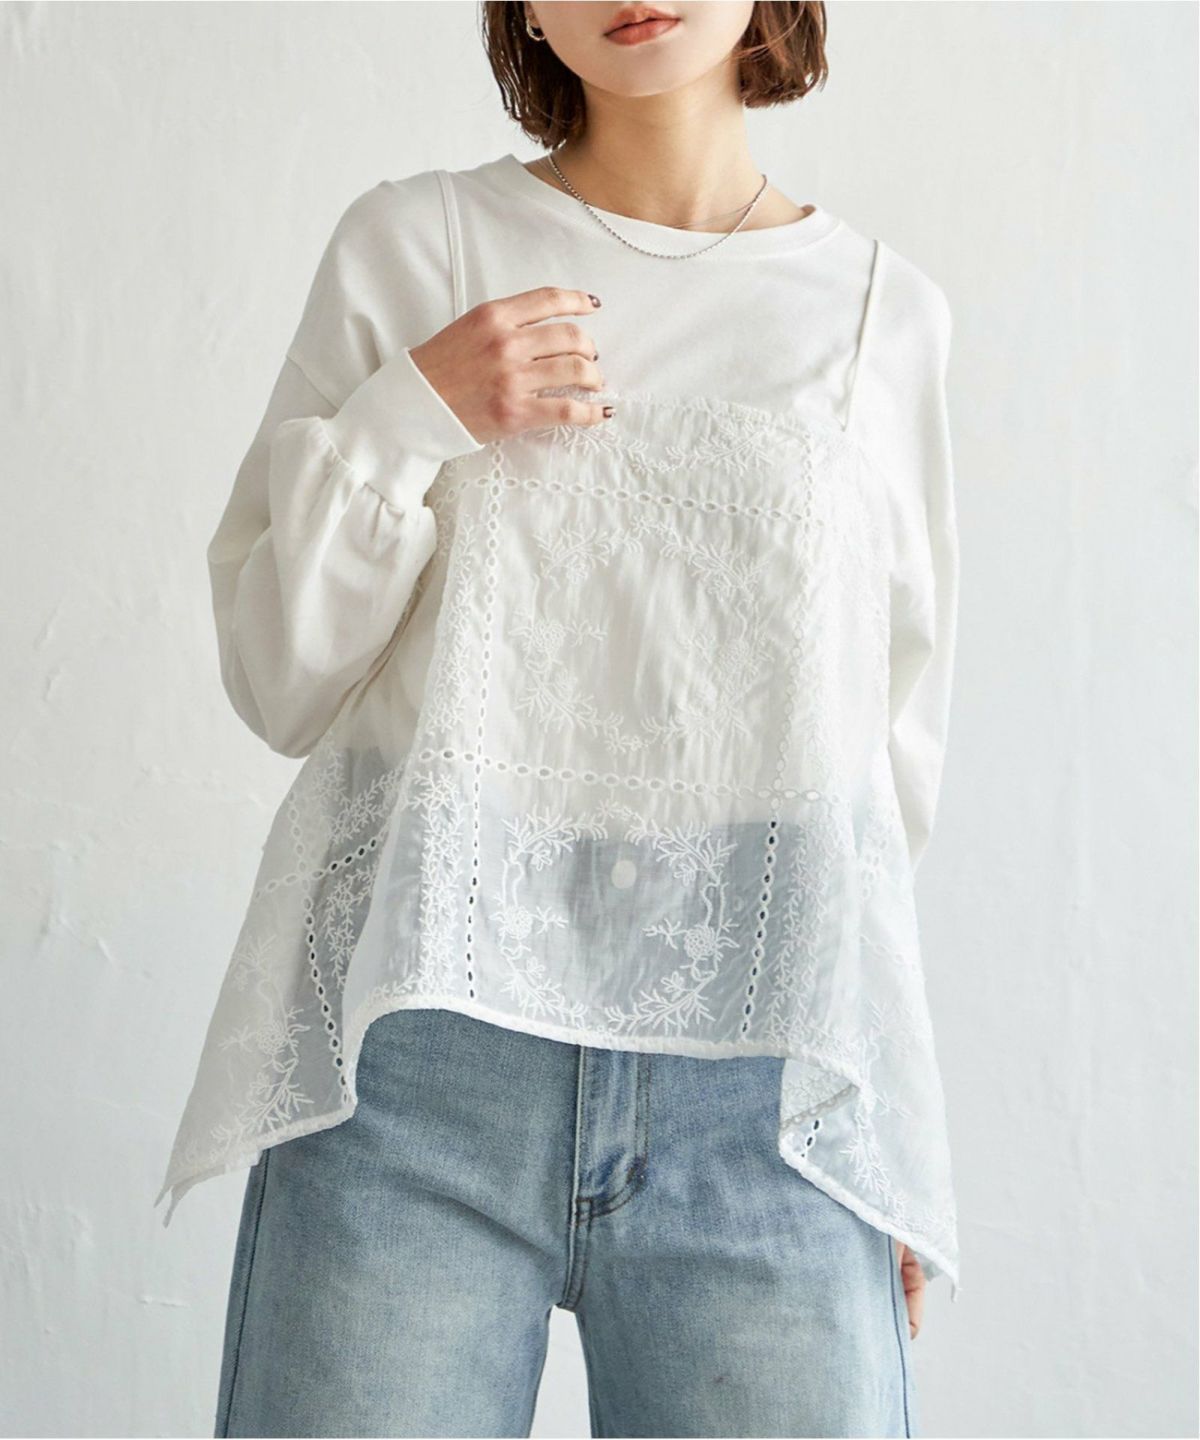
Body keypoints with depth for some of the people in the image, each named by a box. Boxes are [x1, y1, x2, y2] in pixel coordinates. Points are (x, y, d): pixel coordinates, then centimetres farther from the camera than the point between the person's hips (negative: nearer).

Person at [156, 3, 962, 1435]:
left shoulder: (884, 309, 11)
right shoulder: (409, 241, 7)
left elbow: (896, 739, 12)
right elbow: (278, 682, 6)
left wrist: (892, 1137, 9)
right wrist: (404, 419, -8)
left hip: (765, 1077, 1)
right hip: (421, 1029, -1)